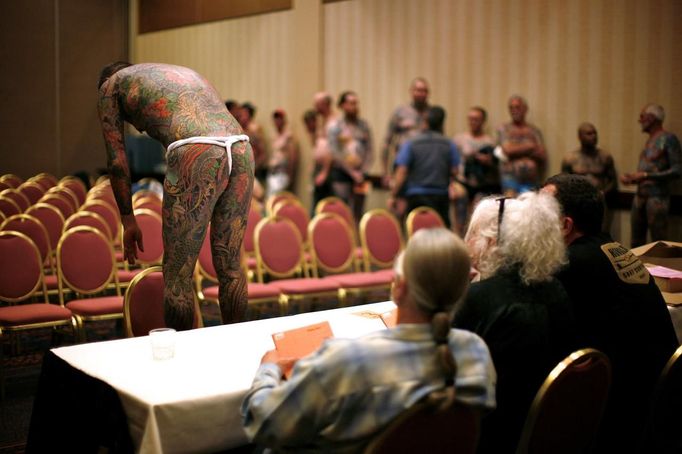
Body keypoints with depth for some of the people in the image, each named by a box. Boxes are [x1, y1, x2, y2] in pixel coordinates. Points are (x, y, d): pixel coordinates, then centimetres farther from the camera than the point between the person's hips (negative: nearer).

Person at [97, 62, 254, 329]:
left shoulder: (111, 85, 23)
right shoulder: (185, 73, 39)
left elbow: (117, 161, 17)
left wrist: (127, 220, 26)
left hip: (195, 157, -6)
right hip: (242, 152, 6)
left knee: (177, 275, 8)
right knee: (230, 266, 18)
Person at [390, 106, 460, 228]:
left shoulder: (410, 144, -3)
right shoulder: (450, 145, 2)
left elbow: (401, 173, -9)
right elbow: (454, 172, 2)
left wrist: (393, 196, -3)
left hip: (416, 196, -1)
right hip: (441, 196, 2)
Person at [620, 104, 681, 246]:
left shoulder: (669, 139, -7)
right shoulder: (649, 140, 17)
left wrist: (646, 175, -19)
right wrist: (631, 179, 7)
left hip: (657, 197, -8)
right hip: (640, 197, 8)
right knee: (636, 243, 10)